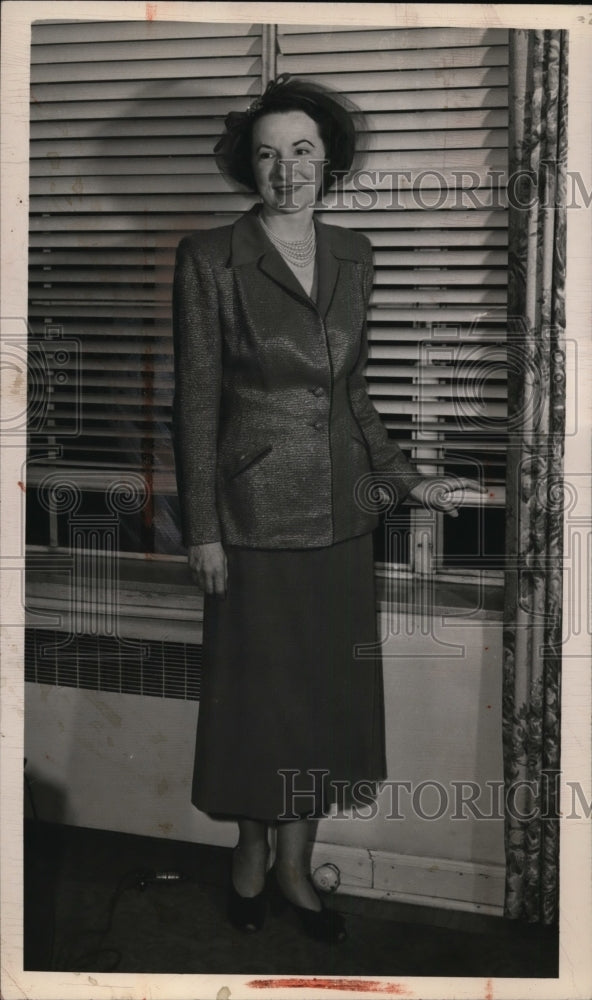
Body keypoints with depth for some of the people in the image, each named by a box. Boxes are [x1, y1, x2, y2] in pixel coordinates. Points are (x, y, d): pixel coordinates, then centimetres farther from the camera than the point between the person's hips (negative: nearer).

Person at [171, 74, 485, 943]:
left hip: (339, 513, 5)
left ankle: (295, 865, 28)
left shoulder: (352, 255, 7)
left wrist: (409, 481, 9)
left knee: (327, 692, 11)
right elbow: (196, 401, -8)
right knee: (256, 690, 8)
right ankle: (251, 851, 31)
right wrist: (202, 530, -10)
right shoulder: (211, 258, -8)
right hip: (254, 513, -5)